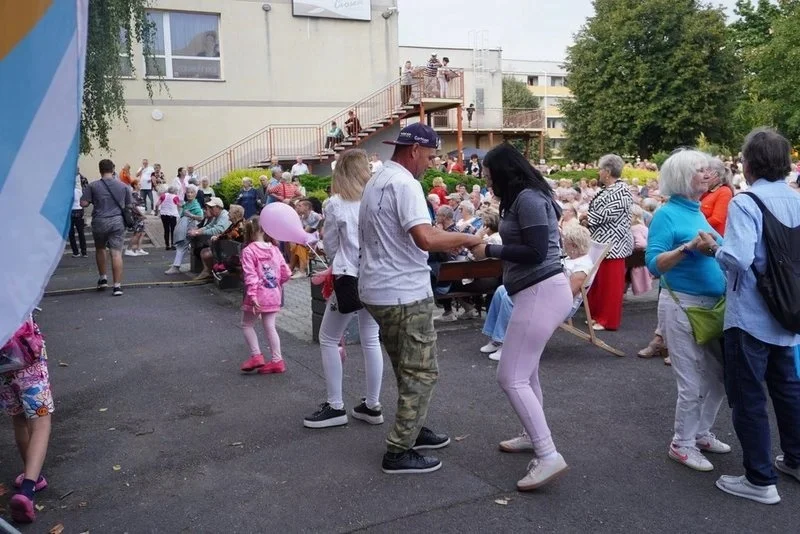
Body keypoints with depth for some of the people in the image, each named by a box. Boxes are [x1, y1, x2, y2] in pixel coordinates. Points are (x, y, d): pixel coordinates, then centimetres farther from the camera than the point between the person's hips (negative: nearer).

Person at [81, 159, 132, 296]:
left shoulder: (93, 186, -3)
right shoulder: (123, 186, 2)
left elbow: (83, 203, -5)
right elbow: (129, 205, 7)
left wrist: (94, 201, 14)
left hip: (99, 221, 0)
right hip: (117, 221, 0)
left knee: (100, 249, 23)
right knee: (116, 253, -4)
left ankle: (103, 279, 30)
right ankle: (117, 286, -8)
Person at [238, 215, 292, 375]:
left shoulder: (248, 251, -12)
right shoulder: (274, 249, 3)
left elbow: (250, 275, -20)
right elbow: (286, 272, 4)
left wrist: (252, 295, -23)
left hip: (258, 296, -5)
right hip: (274, 295, 5)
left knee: (247, 325, 14)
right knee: (270, 326, 10)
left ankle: (256, 356, 8)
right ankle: (277, 360, 11)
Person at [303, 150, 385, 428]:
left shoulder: (335, 204, -8)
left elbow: (330, 247, 2)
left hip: (350, 279, -5)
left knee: (328, 339, 10)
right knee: (371, 339, 13)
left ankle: (336, 407, 13)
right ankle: (372, 405, 20)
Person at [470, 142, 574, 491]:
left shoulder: (528, 199, -15)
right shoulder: (527, 198, 16)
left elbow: (536, 252, -22)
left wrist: (490, 251, -14)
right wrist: (492, 249, 10)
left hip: (542, 292, -11)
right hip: (538, 292, 11)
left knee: (511, 377, -12)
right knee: (525, 372, 20)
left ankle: (549, 456, -12)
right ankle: (536, 437, 34)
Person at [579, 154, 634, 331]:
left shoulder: (620, 190, -14)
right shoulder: (607, 189, 16)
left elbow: (609, 214, -21)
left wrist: (587, 216, -9)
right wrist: (587, 219, 3)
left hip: (612, 243, -10)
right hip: (601, 242, 10)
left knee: (610, 282, -3)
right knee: (599, 280, 13)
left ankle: (608, 320, 4)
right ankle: (598, 315, 22)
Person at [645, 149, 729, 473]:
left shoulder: (698, 212, 12)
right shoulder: (668, 214, -11)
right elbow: (654, 263, -20)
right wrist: (687, 247, -31)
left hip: (712, 305, 8)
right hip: (682, 306, -8)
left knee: (719, 375, 16)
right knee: (694, 383, -1)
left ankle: (701, 433, 33)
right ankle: (682, 444, 18)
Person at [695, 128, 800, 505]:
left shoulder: (744, 203, -18)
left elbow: (738, 259, -28)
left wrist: (712, 248, -10)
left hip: (750, 317, -7)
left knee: (748, 397, 3)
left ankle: (760, 480, 10)